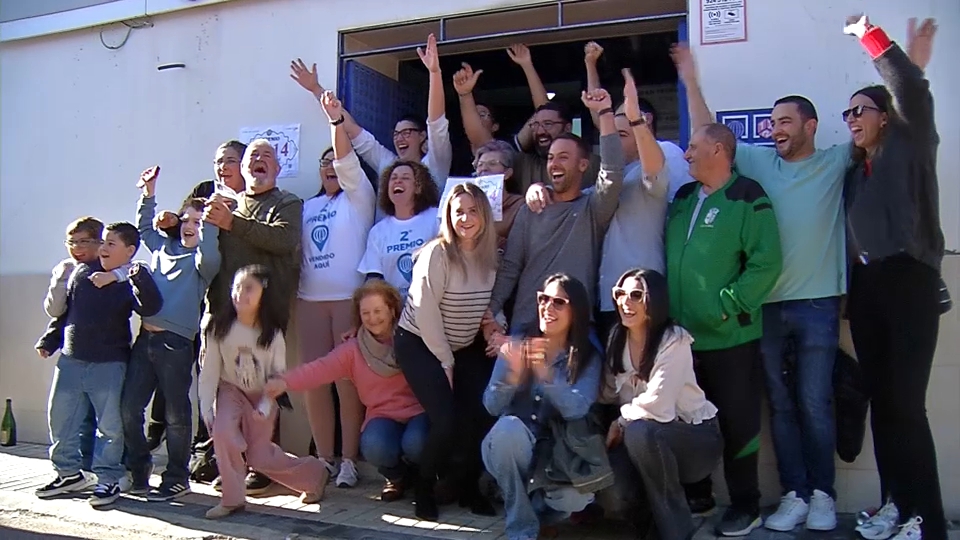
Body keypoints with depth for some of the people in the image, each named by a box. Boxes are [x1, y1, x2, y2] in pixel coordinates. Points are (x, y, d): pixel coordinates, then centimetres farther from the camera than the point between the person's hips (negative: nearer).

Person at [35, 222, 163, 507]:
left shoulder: (131, 282, -8)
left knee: (110, 424, 0)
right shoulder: (82, 272, 4)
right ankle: (68, 473, 28)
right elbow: (63, 310, 16)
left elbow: (150, 307, -28)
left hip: (109, 365, -5)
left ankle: (108, 479, 12)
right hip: (70, 360, 5)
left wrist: (140, 276, -41)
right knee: (60, 418, 12)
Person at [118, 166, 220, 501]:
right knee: (129, 407, 7)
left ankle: (176, 479, 13)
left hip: (176, 342, -6)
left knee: (176, 413, 1)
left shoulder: (200, 259, 0)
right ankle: (138, 468, 24)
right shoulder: (164, 247, 18)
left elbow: (209, 259, -24)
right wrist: (148, 195, 27)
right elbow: (144, 227, 35)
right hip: (146, 338, 6)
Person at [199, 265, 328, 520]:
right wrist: (206, 405, -14)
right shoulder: (220, 327, -17)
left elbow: (278, 374, -11)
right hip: (231, 390, 2)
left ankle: (314, 472, 27)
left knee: (259, 457, 1)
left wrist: (266, 405, -19)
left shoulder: (272, 334, -18)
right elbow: (209, 368, -12)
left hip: (263, 396, -1)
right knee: (223, 432, -26)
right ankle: (232, 498, -9)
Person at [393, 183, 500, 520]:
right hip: (419, 344, -5)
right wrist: (445, 361, -14)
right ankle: (424, 491, 10)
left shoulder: (489, 255, -1)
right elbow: (426, 313, -20)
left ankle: (470, 488, 15)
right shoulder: (437, 254, -19)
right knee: (445, 420, -16)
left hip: (466, 348, 6)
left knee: (482, 414, -8)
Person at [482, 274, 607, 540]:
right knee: (508, 426, -33)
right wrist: (513, 374, -32)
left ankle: (537, 501, 9)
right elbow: (492, 406, -11)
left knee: (574, 499, -30)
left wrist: (546, 374, -40)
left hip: (559, 453, 0)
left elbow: (576, 410, -23)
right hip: (513, 446, 1)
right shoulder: (517, 345, -4)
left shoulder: (588, 357, -5)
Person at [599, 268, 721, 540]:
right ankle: (653, 506, 14)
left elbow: (656, 404, -29)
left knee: (639, 432, -35)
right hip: (651, 442, 5)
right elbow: (608, 394, -4)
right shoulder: (617, 338, -1)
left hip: (696, 436, -5)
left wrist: (620, 422, -14)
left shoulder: (674, 340, -21)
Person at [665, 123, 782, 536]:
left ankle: (745, 506, 21)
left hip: (730, 337, -6)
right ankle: (696, 494, 32)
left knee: (737, 422, 6)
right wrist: (667, 309, 9)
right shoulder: (683, 198, 12)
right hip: (683, 334, 7)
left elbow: (766, 262, -15)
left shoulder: (747, 197, -9)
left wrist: (726, 306, -18)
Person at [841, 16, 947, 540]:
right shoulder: (854, 169, 19)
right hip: (866, 285, 6)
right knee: (880, 401, 6)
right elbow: (856, 231, 15)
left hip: (909, 280, -6)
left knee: (906, 403, -10)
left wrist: (870, 36, -10)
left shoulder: (910, 147, 4)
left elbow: (913, 94, -13)